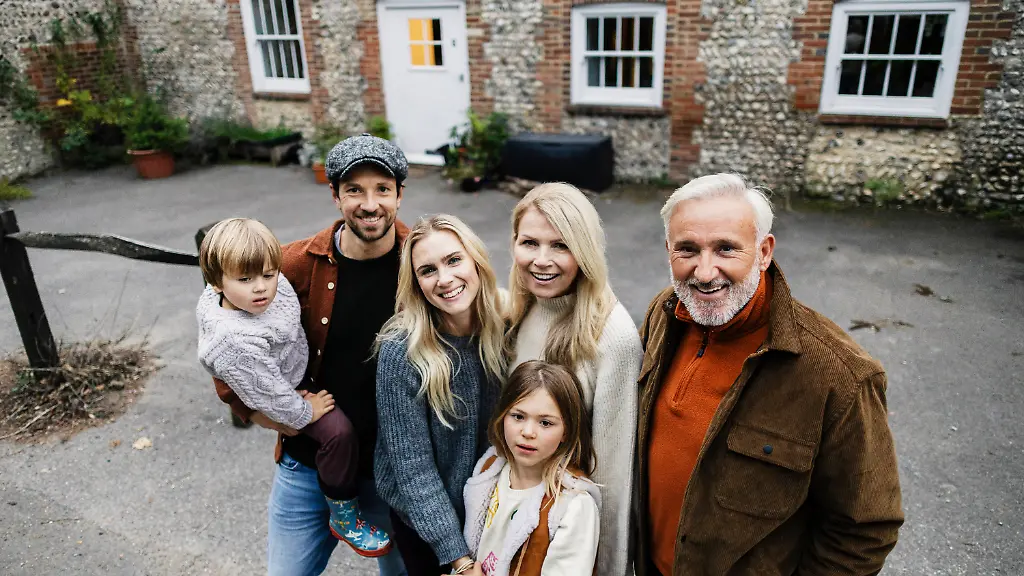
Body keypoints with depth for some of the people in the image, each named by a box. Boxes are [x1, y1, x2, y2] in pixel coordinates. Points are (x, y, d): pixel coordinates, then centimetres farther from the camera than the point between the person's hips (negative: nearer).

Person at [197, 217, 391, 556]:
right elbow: (268, 393, -31)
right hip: (290, 388, -8)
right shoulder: (238, 342, -42)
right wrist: (303, 413, -18)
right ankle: (344, 517, 2)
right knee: (337, 431, -19)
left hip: (302, 357, 9)